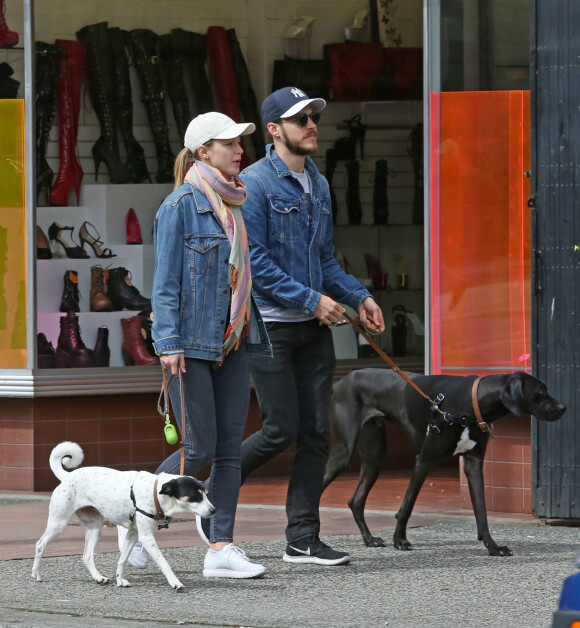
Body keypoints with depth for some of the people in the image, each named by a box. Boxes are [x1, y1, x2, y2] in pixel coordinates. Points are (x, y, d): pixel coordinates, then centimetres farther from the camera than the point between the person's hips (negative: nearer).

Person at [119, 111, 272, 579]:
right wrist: (169, 343, -16)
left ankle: (221, 548, 1)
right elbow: (166, 280, -10)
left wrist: (253, 334, 16)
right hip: (193, 342, -7)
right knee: (199, 447, -7)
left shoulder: (235, 204, 14)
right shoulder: (181, 206, -7)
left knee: (230, 449, 1)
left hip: (232, 343, 7)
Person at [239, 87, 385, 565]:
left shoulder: (318, 184, 13)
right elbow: (253, 261, -16)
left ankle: (303, 539, 7)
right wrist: (312, 299, -17)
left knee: (316, 431, 3)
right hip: (269, 326, -7)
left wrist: (359, 297, 6)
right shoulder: (255, 183, -10)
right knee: (281, 430, -8)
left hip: (314, 328, 7)